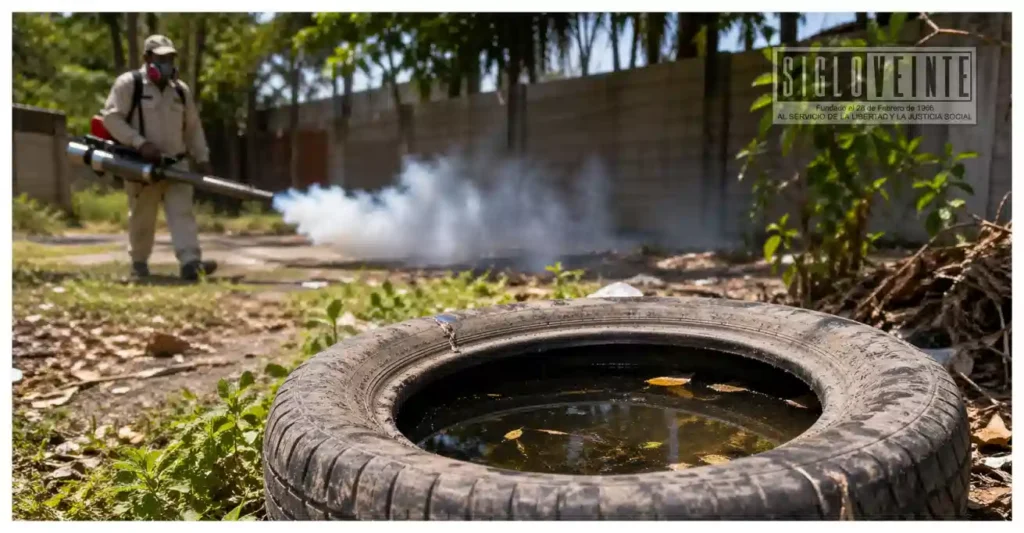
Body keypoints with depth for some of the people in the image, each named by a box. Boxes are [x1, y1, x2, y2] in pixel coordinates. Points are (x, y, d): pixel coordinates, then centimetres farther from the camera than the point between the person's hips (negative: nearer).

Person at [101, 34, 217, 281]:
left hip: (176, 164, 4)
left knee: (182, 212, -10)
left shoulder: (181, 90, 13)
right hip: (141, 165, -4)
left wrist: (202, 158, 9)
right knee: (142, 217, 7)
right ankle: (139, 262, 25)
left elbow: (193, 128, 18)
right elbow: (111, 117, -11)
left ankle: (191, 262, -19)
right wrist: (140, 143, -22)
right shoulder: (129, 83, -4)